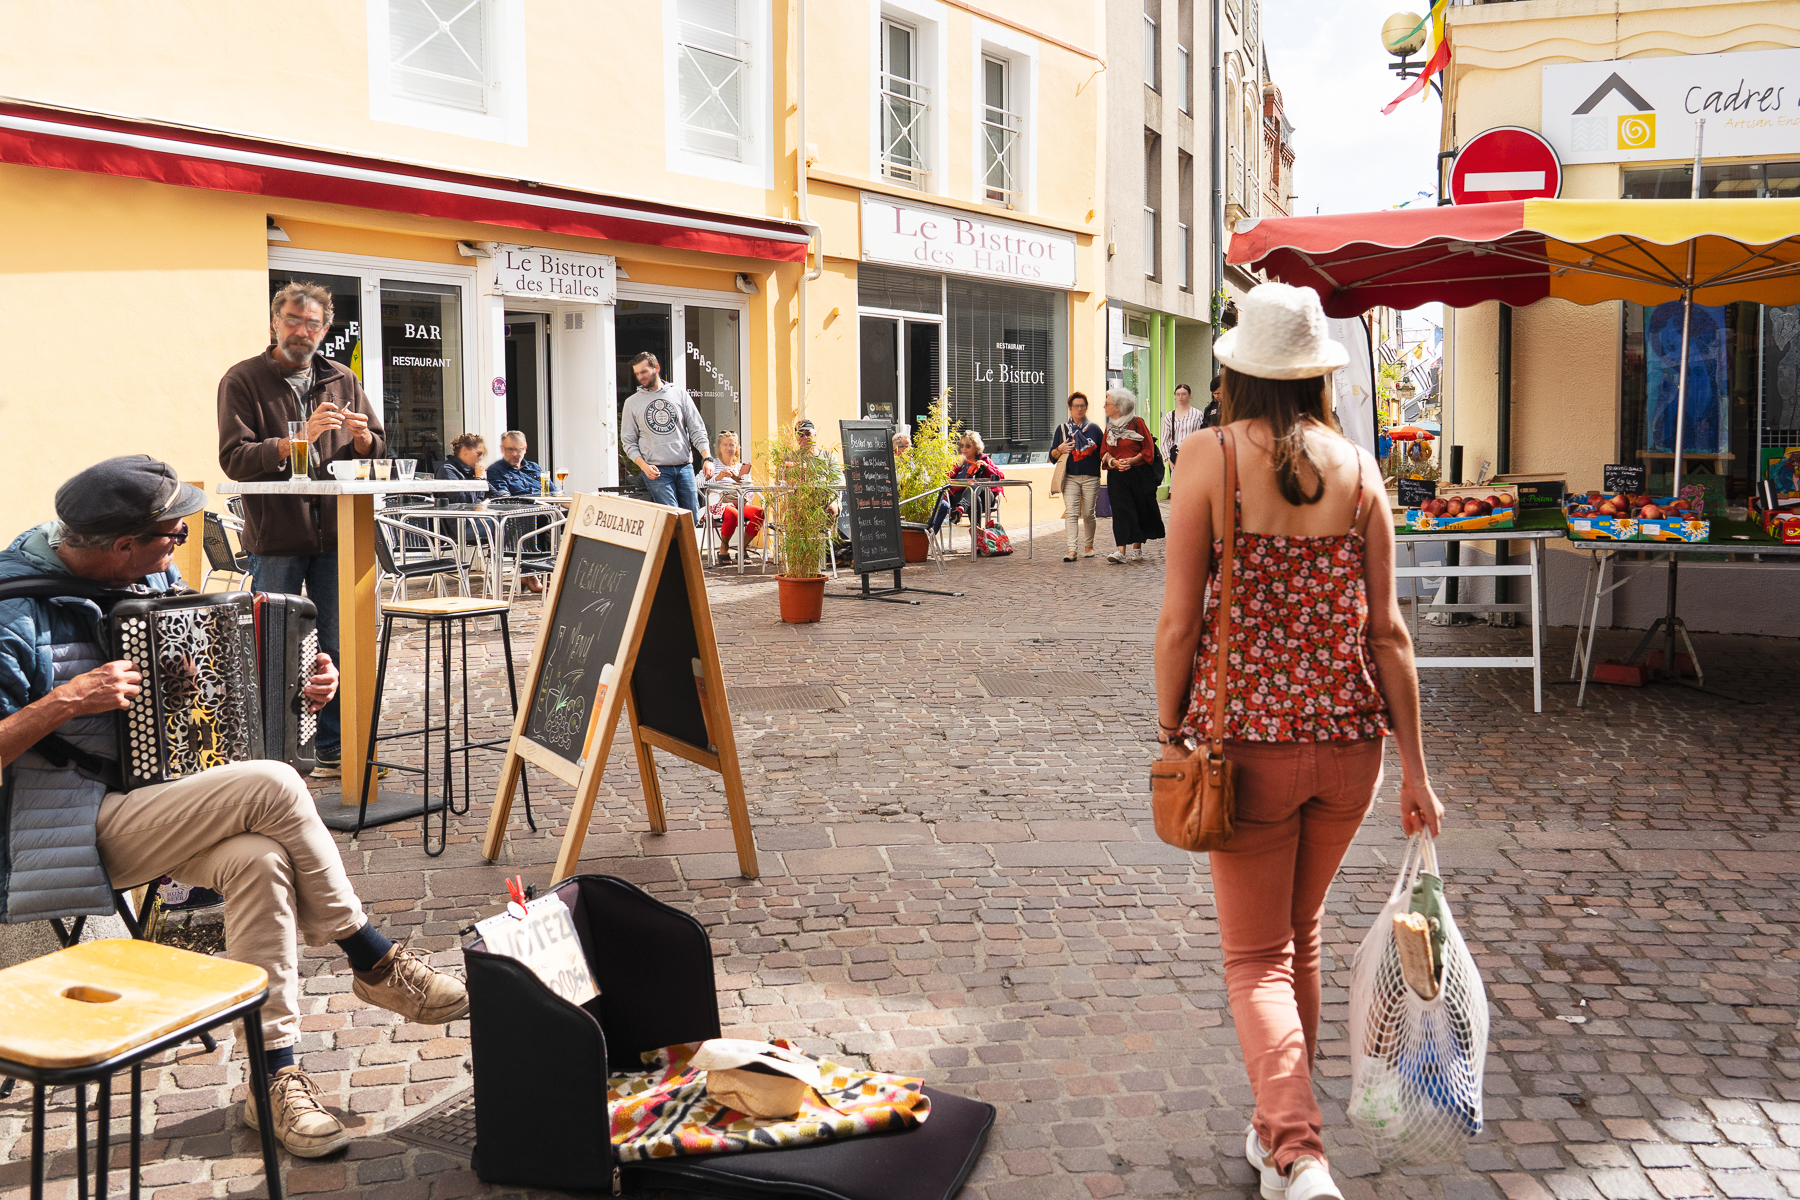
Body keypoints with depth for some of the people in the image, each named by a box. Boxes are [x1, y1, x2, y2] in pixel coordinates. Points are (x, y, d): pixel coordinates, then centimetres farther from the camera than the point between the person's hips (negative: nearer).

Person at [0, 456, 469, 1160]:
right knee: (273, 787, -28)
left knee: (258, 860, -27)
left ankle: (275, 1076, -17)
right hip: (77, 829, -7)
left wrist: (301, 676, 6)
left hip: (165, 802, 7)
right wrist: (66, 701, -25)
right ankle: (374, 962, -11)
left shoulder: (153, 578, 9)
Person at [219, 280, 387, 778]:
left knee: (337, 648, 7)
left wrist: (361, 436, -9)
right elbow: (233, 458, -10)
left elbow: (377, 451, 15)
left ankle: (335, 748, 17)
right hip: (275, 537, -3)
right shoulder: (242, 381, 1)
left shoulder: (342, 381, 13)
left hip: (334, 532, 3)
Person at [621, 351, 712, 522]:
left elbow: (697, 430, 7)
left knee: (692, 519, 2)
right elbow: (628, 441, 8)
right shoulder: (632, 402, 7)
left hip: (684, 467, 2)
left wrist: (706, 458, -8)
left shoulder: (679, 395, 9)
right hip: (656, 470, -2)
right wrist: (643, 465, -9)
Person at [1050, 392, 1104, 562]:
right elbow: (1053, 456, 12)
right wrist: (1060, 450, -9)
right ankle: (1072, 549, -16)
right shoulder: (1062, 429, 11)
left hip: (1091, 478, 0)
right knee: (1071, 512, -11)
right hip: (1070, 477, 0)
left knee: (1088, 513, 2)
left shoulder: (1094, 429, 9)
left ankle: (1088, 545, 20)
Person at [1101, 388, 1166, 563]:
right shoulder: (1109, 426, 11)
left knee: (1140, 510, 4)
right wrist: (1114, 462, -8)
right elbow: (1104, 453, 13)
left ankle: (1137, 549, 17)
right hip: (1117, 476, 3)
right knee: (1120, 510, -8)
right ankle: (1121, 551, -14)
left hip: (1139, 474, -3)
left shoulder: (1137, 422, -5)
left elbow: (1148, 449, -4)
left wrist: (1132, 460, -16)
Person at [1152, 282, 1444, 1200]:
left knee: (1257, 958, 7)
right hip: (1347, 736, 4)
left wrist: (1169, 733, 3)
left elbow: (1180, 619, -10)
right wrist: (1415, 767, 6)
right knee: (1300, 935, 22)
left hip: (1249, 737, -4)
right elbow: (1386, 629, 0)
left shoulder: (1210, 457, -8)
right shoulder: (1356, 468, 1)